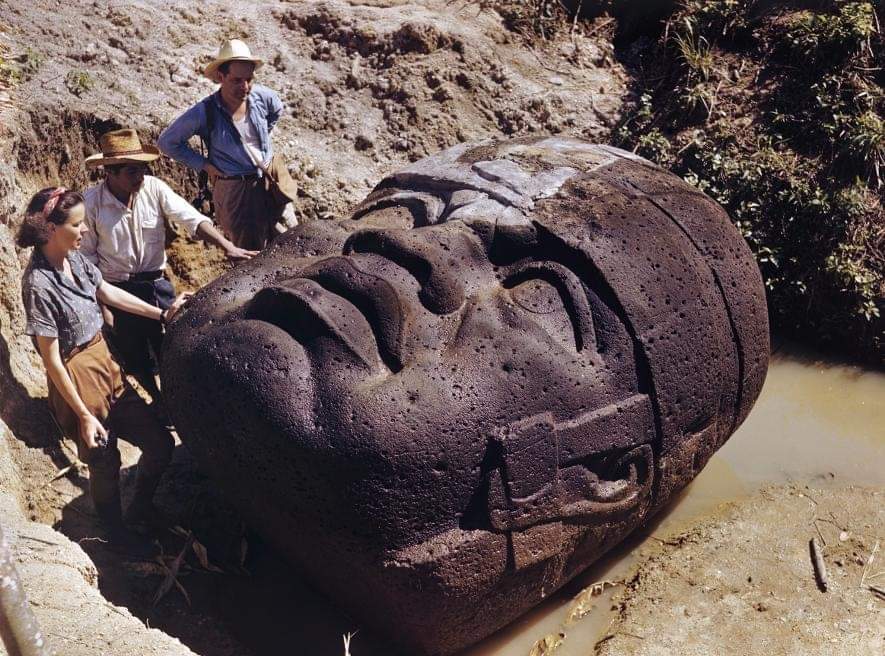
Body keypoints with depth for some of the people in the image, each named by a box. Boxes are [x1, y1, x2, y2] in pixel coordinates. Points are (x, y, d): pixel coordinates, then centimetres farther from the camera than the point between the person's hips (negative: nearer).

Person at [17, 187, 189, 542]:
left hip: (107, 366, 8)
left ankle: (140, 511, 39)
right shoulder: (39, 283, -25)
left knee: (159, 444, 14)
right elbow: (52, 360, -21)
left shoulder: (75, 258, -3)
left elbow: (108, 292, 15)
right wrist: (83, 415, -17)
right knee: (105, 466, 11)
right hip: (78, 382, -8)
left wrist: (162, 314, 17)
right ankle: (119, 537, 36)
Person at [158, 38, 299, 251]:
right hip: (236, 190, -4)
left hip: (273, 178, 5)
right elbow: (167, 142, -10)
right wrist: (204, 165, -11)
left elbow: (277, 109, 18)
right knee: (251, 253, 5)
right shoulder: (204, 112, -20)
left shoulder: (260, 96, -9)